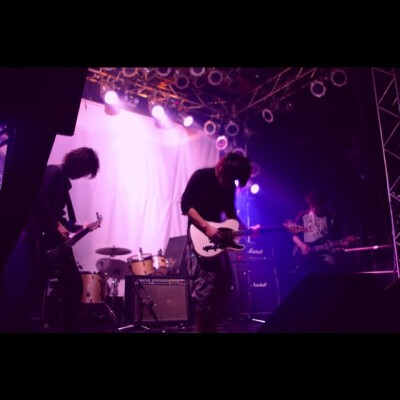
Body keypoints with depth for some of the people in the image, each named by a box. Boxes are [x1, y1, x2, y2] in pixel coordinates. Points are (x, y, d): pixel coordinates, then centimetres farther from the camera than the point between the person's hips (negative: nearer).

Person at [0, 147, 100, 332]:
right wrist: (56, 225, -22)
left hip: (54, 240, 10)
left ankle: (71, 327, 20)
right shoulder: (54, 172, -7)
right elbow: (39, 199, -24)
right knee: (35, 287, -8)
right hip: (41, 238, -10)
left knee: (73, 283, 11)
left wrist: (77, 227, 19)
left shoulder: (63, 179, 21)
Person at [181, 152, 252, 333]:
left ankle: (212, 324, 22)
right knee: (204, 286, -14)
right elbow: (186, 204, -16)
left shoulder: (229, 185, 9)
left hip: (217, 236, 8)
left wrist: (245, 229, 3)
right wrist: (206, 227, -24)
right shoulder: (201, 177, -11)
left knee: (224, 282, 9)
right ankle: (203, 328, -3)